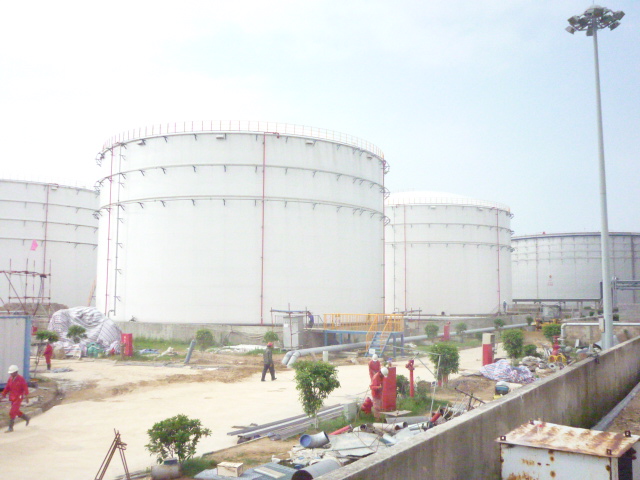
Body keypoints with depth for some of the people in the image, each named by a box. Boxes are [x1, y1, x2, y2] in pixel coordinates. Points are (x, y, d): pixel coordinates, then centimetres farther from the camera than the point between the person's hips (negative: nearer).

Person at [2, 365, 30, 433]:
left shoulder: (21, 379, -13)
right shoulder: (10, 379, 4)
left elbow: (25, 388, -14)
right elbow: (7, 388, 10)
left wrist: (26, 396, -19)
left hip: (18, 398, -7)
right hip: (12, 398, 7)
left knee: (12, 412, -10)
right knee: (16, 412, 16)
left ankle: (10, 427, -2)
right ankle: (27, 418, 39)